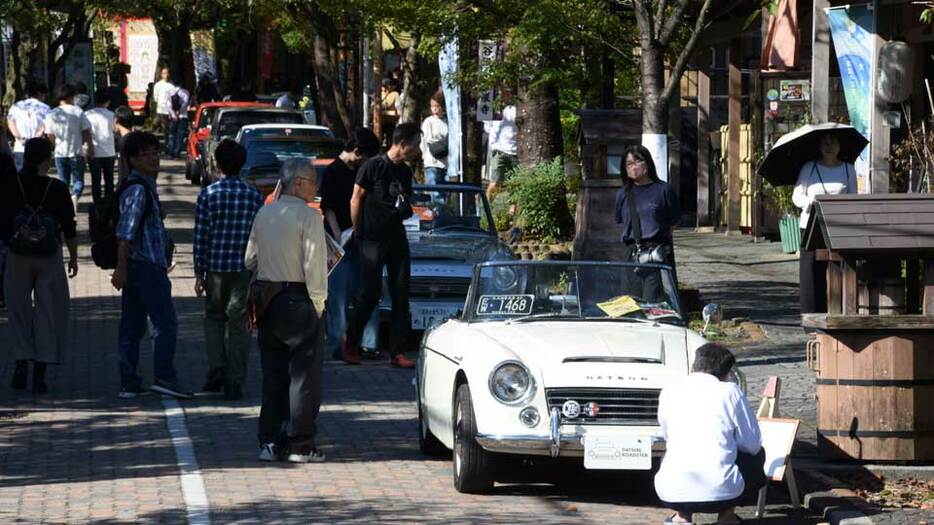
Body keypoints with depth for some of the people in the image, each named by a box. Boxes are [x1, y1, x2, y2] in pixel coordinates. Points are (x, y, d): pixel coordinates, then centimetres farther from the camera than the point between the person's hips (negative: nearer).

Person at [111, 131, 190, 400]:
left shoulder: (146, 186, 17)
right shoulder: (138, 189, -14)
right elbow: (125, 232, -20)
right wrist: (121, 269, -23)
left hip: (135, 267, 10)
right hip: (147, 266, -10)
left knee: (132, 326, 8)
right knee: (165, 323, -7)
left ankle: (129, 383, 8)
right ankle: (164, 377, -9)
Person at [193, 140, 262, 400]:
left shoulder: (208, 194, -4)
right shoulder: (255, 195, 1)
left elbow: (200, 235, -3)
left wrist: (199, 273, 4)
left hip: (216, 266, -1)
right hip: (245, 268, 1)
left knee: (214, 318, 16)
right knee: (239, 324, 4)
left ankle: (216, 371, 4)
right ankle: (234, 384, 2)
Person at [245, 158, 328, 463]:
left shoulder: (264, 214, 7)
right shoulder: (308, 216, -12)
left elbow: (250, 260, 11)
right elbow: (314, 263, -15)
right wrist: (318, 302, -8)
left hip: (267, 299, 6)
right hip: (297, 299, -6)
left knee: (273, 373, 12)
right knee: (303, 373, 0)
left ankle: (270, 441, 13)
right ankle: (300, 444, 0)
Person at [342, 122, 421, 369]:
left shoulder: (405, 172, 13)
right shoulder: (373, 166, -8)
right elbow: (356, 199, -4)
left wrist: (406, 210, 3)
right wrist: (357, 231, -2)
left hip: (397, 237, 7)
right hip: (372, 238, -7)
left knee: (401, 295, 2)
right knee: (371, 293, -7)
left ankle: (398, 352, 5)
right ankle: (350, 345, 8)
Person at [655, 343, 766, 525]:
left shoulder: (669, 392, 9)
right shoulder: (730, 391, 1)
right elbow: (752, 445, 5)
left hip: (672, 494, 2)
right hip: (722, 491, -2)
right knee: (757, 455, 28)